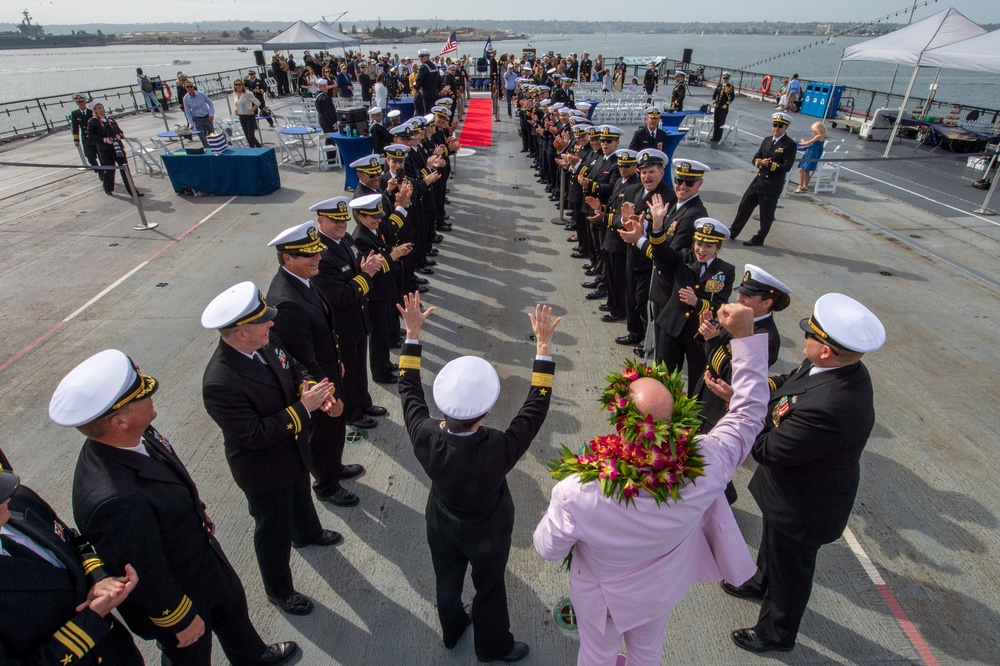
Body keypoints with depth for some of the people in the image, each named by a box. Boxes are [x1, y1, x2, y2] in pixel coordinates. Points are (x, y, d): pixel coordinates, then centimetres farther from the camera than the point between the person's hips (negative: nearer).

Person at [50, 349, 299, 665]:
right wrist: (183, 619, -14)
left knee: (232, 604, 32)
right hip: (177, 593, -8)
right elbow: (145, 576, -29)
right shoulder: (114, 500, -44)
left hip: (202, 552, 8)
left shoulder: (139, 435, -19)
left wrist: (199, 514, 17)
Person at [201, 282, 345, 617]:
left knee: (300, 495, 35)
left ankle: (308, 533, 67)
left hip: (292, 449, 8)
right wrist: (303, 407, -32)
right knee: (273, 530, 17)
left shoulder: (266, 341, -16)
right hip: (264, 469, -7)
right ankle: (279, 591, 44)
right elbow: (254, 435, -33)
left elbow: (293, 368, 0)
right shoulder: (220, 383, -38)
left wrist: (315, 391, -20)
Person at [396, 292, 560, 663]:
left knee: (447, 581, 31)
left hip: (442, 526, 3)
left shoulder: (425, 438, -35)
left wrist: (412, 333, -15)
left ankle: (451, 630, 61)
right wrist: (543, 344, -30)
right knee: (489, 589, 25)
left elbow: (409, 388, -19)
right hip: (487, 534, -3)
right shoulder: (498, 450, -44)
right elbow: (536, 404, -32)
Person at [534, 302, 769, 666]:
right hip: (663, 589, 3)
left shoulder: (577, 493, -45)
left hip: (603, 596, -2)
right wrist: (745, 334, -19)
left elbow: (548, 549, -23)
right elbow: (748, 412, -21)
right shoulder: (704, 466, -39)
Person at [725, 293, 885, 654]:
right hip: (798, 487, 8)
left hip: (802, 506, -8)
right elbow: (790, 382, 0)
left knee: (789, 569, 20)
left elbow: (767, 449, -32)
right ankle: (760, 583, 64)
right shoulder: (844, 368, -15)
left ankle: (776, 633, 47)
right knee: (773, 542, 34)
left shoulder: (826, 407, -44)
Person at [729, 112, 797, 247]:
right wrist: (760, 162, -14)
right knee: (744, 206, 10)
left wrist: (769, 164, -19)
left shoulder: (789, 145, -9)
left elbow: (787, 167, -16)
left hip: (772, 186, -6)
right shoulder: (766, 140, 10)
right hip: (758, 180, 6)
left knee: (766, 214, 6)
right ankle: (733, 232, 22)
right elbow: (755, 158, 8)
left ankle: (758, 239, 19)